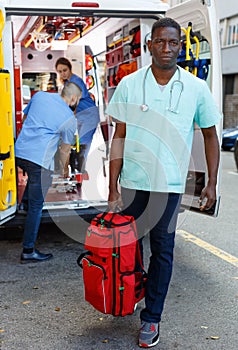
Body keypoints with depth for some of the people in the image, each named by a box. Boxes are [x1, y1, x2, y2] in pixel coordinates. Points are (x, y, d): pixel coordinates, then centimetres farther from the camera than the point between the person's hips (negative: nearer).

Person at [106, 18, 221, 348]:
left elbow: (210, 136, 6)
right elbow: (119, 137, 0)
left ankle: (151, 317, 20)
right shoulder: (129, 85, -2)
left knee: (162, 250, 6)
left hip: (169, 184, -1)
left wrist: (212, 183, 1)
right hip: (132, 181, 1)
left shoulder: (196, 88, -3)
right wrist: (113, 185, -3)